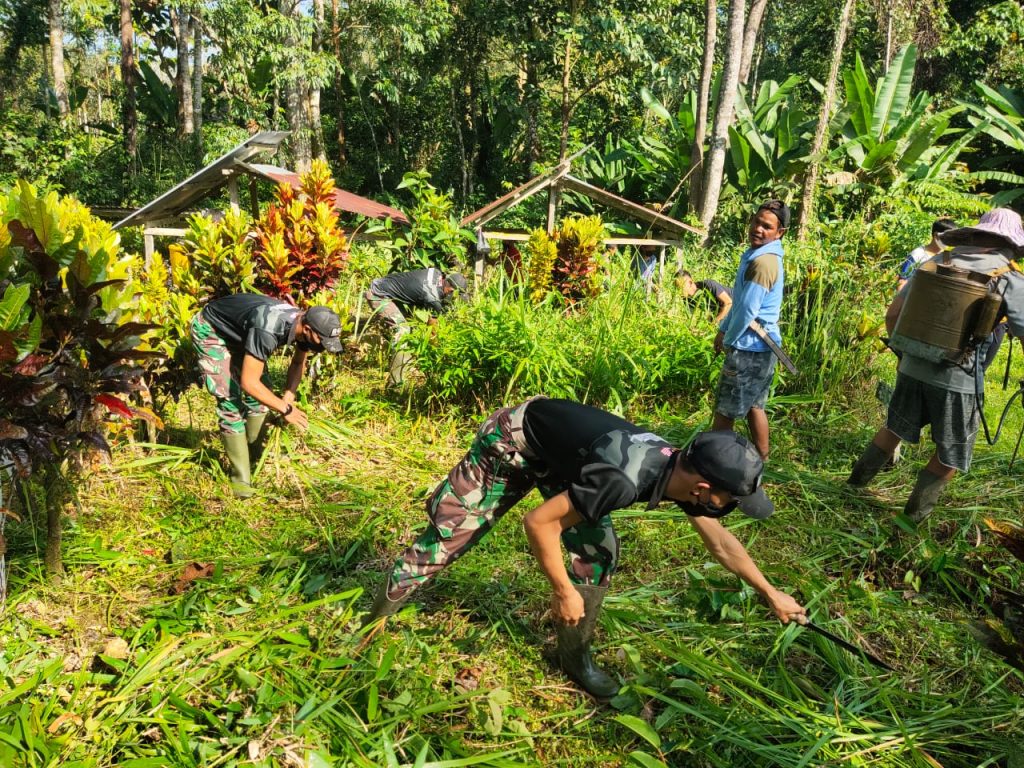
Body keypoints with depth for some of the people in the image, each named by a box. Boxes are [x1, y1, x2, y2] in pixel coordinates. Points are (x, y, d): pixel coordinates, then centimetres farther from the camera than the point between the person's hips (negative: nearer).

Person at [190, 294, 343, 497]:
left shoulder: (305, 323, -17)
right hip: (210, 330, -8)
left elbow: (298, 362, 3)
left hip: (239, 332, 8)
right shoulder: (268, 331, -42)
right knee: (232, 402, -15)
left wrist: (287, 398, -11)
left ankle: (254, 456, 19)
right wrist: (285, 408, -28)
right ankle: (240, 479, -9)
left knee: (260, 395, 3)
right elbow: (249, 382, -37)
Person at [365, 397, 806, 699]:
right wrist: (563, 590, -20)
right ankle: (382, 609, 17)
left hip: (558, 454, 7)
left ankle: (575, 655, 17)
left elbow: (721, 542, 4)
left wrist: (771, 593, 10)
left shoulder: (682, 470, -14)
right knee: (451, 524, -1)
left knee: (598, 552, 1)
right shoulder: (624, 480, -40)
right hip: (513, 440, -7)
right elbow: (539, 522, -32)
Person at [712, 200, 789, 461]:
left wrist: (729, 341, -8)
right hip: (760, 346, 10)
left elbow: (747, 310, -22)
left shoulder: (763, 262, -21)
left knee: (725, 410, -1)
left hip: (749, 348, -10)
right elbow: (739, 300, 20)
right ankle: (761, 459, 27)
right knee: (753, 406, 18)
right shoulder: (755, 254, 11)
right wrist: (723, 330, 16)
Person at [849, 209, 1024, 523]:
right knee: (950, 452, 16)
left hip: (914, 367, 4)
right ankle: (915, 513, 23)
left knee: (895, 428, 24)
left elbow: (892, 314, 9)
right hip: (958, 378, -4)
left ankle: (856, 480, 32)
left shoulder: (935, 262, 5)